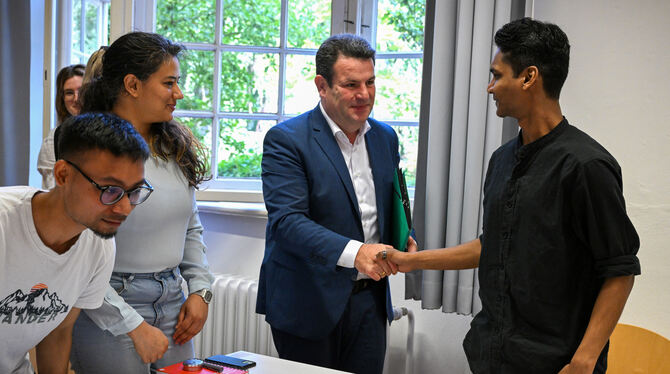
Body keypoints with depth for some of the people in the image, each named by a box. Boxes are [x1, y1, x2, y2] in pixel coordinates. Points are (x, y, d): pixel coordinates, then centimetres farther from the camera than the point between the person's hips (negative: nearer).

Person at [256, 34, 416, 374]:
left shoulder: (385, 138, 8)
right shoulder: (285, 139, -12)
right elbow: (286, 220, -23)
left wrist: (404, 242, -4)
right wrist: (353, 252, -36)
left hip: (369, 299, 5)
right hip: (308, 303, -5)